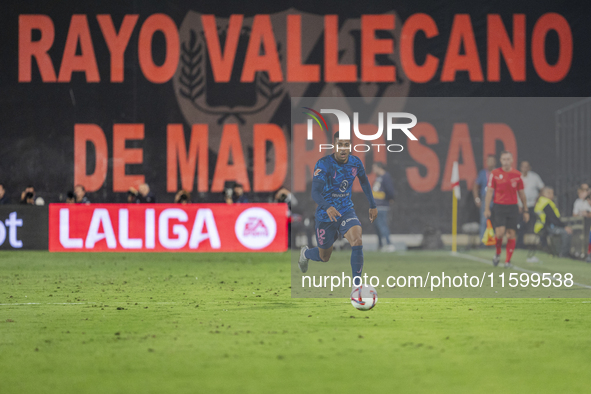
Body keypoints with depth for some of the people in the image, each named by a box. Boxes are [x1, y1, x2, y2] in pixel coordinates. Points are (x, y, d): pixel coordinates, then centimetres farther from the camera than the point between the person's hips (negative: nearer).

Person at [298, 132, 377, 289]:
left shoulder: (355, 163, -6)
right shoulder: (323, 164, -22)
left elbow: (364, 182, 16)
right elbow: (315, 192, -32)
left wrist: (372, 205, 18)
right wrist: (327, 207, -51)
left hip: (346, 211, 3)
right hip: (325, 215, -3)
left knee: (357, 242, -26)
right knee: (324, 257, 12)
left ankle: (356, 285, -16)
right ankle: (305, 253, 49)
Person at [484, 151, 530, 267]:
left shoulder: (517, 175, 4)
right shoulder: (494, 174, 0)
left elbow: (521, 193, 11)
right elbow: (489, 191, 1)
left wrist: (526, 210, 11)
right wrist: (487, 209, -5)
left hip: (513, 207, 2)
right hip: (499, 206, -2)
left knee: (511, 234, -2)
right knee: (499, 233, -13)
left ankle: (508, 261, 5)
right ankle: (498, 254, 14)